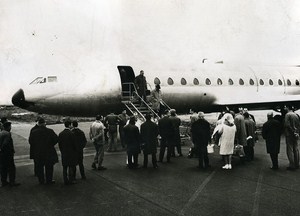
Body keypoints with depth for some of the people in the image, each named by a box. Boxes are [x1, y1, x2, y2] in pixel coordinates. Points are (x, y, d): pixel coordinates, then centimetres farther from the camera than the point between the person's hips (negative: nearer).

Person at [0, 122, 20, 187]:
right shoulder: (7, 134, -17)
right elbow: (6, 144, -26)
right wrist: (11, 150, -16)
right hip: (7, 154, -9)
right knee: (11, 168, 2)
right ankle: (12, 182, 5)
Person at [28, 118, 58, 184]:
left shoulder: (33, 132, -5)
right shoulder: (50, 131, -10)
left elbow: (30, 141, 0)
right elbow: (56, 139, -8)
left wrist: (35, 147, 13)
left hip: (37, 153, 2)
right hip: (48, 152, -2)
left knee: (39, 167, 13)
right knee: (49, 167, 10)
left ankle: (41, 180, 19)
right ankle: (49, 180, 15)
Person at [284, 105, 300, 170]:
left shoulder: (288, 114, -12)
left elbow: (287, 125, -20)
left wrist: (293, 131, -13)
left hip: (289, 135, -7)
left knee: (290, 150, -3)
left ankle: (292, 165, -2)